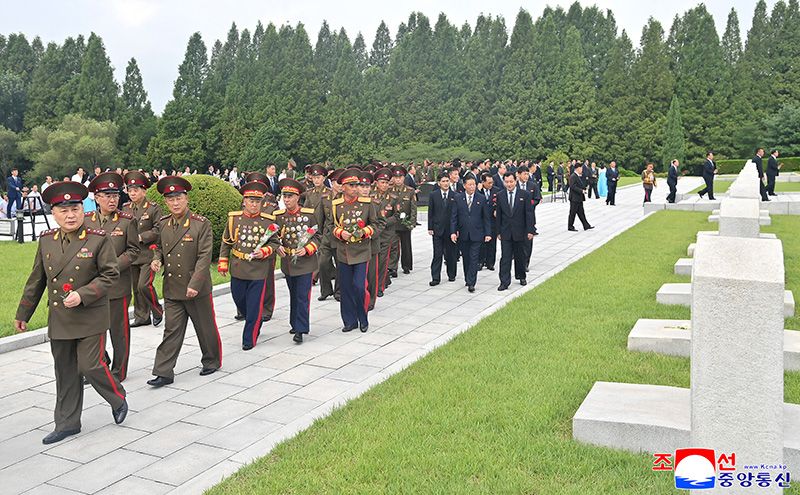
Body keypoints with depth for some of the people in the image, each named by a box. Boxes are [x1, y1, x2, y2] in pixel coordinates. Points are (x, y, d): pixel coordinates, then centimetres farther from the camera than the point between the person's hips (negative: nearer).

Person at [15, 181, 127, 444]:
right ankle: (67, 423, 23)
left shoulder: (98, 239, -9)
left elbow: (110, 274, -8)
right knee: (65, 373, 11)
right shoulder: (46, 240, 5)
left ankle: (118, 399, 22)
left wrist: (82, 294, -20)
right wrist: (23, 313, 17)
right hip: (58, 319, 5)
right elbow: (36, 279, 13)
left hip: (91, 317, -4)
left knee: (90, 365, -6)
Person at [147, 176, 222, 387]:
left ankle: (212, 361, 31)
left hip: (197, 289, -4)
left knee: (205, 327, 11)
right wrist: (156, 259, -2)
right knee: (171, 330, 5)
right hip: (171, 288, 4)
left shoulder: (201, 224, -11)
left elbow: (205, 256, -15)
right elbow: (159, 247, 21)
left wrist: (194, 284, -21)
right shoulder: (163, 223, 5)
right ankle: (164, 372, 8)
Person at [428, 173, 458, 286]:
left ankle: (451, 275, 25)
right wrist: (430, 228, -2)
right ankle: (435, 278, 2)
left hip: (451, 229, 0)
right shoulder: (433, 195, 3)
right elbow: (430, 212, 4)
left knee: (451, 253, 10)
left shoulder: (455, 196, 0)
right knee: (437, 254, -1)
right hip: (437, 229, 0)